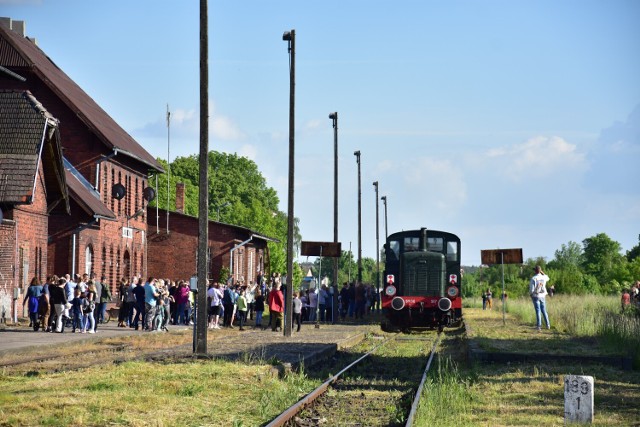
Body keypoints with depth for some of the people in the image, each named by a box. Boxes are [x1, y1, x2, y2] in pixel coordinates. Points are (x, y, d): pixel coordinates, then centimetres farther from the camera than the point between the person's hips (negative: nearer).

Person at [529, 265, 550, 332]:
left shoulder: (533, 278, -15)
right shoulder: (543, 277, -2)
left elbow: (531, 289, -15)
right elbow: (547, 278, 26)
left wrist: (531, 294, 4)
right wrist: (542, 272, 18)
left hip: (536, 296, -4)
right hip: (542, 296, 4)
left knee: (538, 311, -1)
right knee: (544, 311, 14)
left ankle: (539, 326, -2)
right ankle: (548, 325, 16)